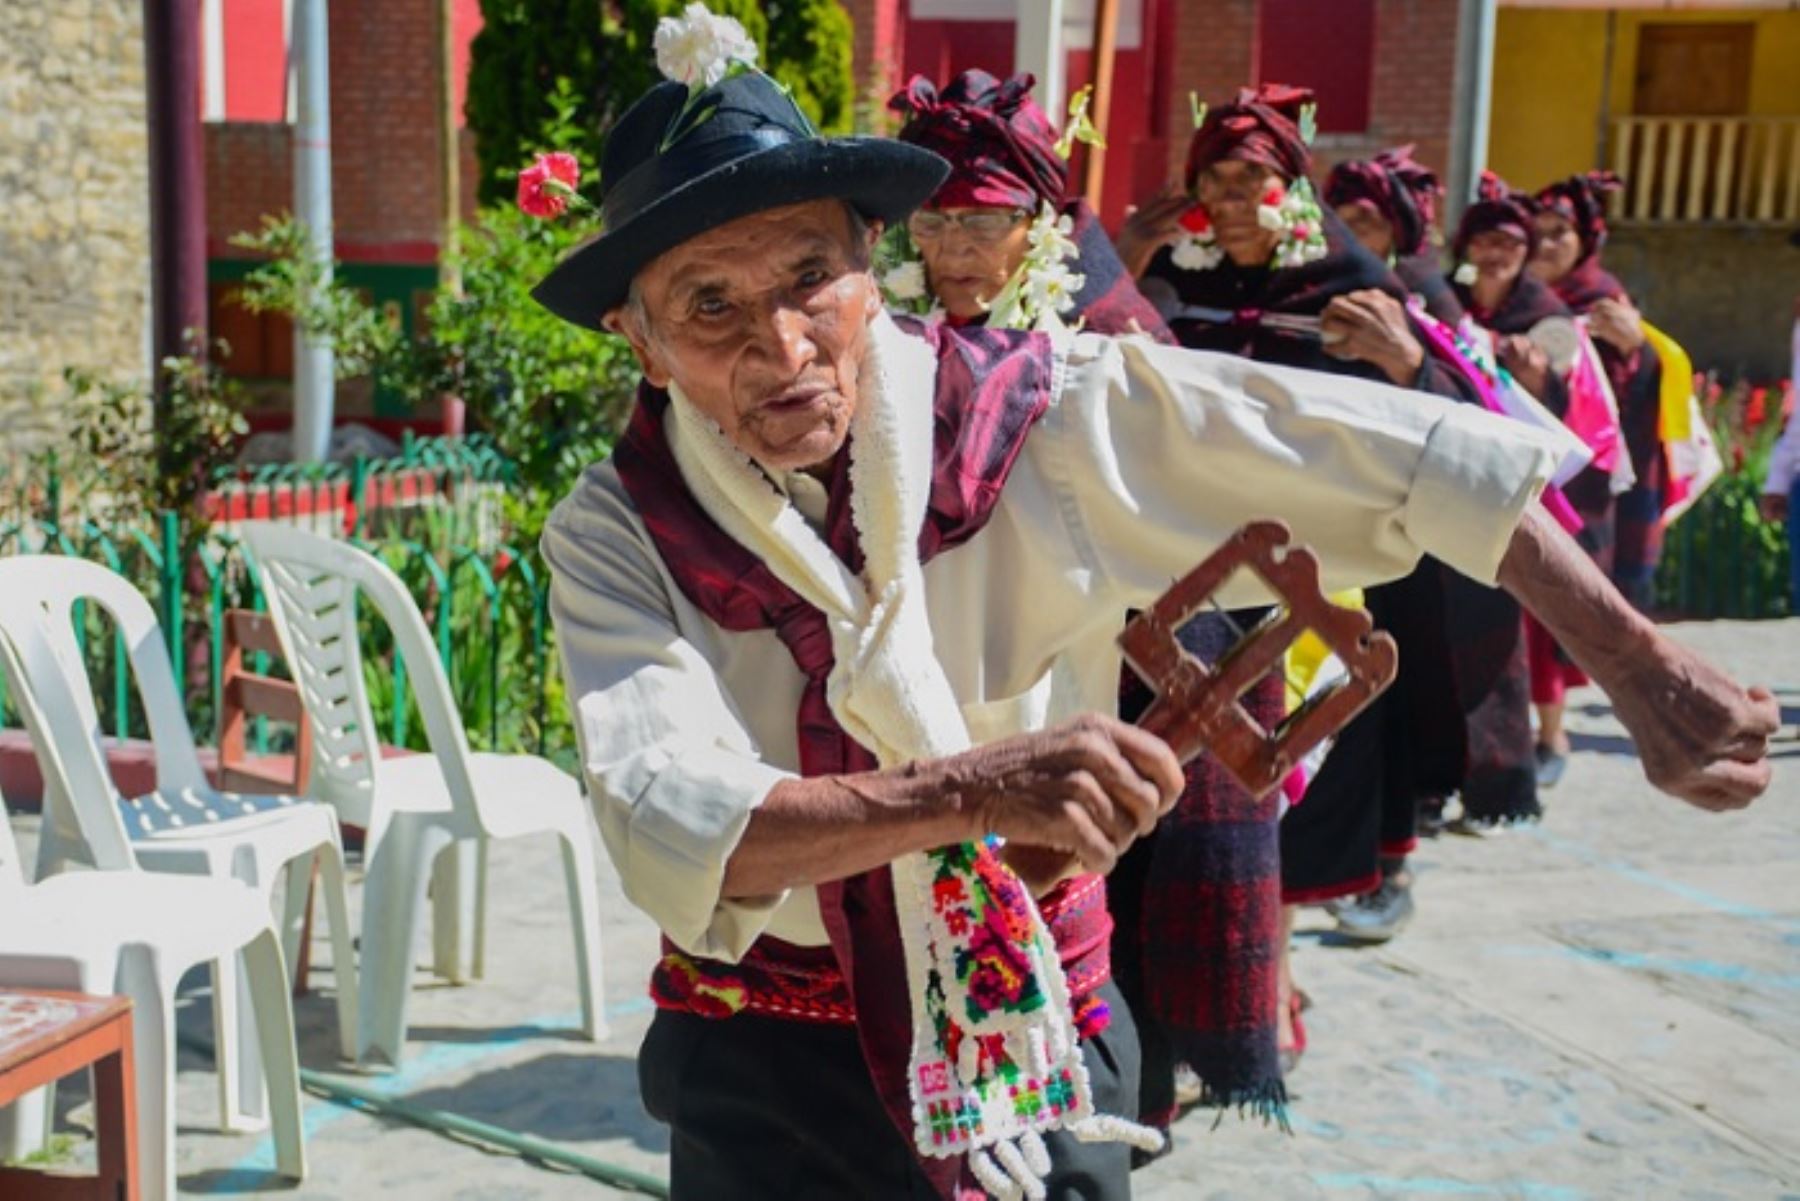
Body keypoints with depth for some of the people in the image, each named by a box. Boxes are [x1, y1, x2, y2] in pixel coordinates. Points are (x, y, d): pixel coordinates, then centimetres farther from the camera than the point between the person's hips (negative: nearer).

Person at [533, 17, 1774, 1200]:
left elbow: (1399, 458, -12)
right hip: (768, 1075, 0)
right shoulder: (617, 537, -15)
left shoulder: (1044, 414, -15)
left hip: (1043, 1035, 1)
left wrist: (1639, 661, -13)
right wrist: (968, 791, -45)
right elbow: (666, 826, -30)